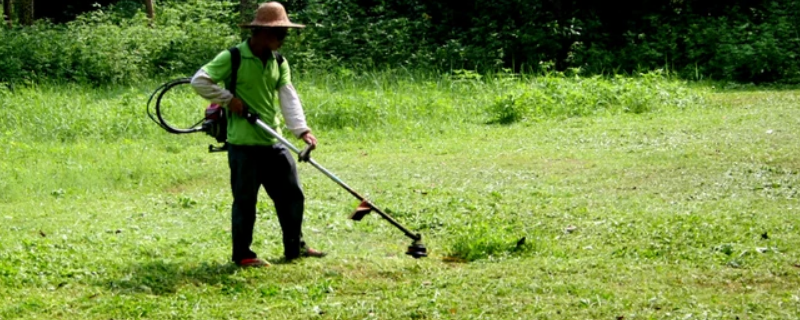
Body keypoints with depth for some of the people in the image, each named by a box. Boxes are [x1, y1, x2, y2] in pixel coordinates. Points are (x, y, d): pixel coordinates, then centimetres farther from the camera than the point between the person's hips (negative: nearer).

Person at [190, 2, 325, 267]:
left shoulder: (279, 63, 7)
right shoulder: (232, 58, -12)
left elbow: (289, 98, -4)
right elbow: (199, 81, -16)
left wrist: (302, 130, -18)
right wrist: (228, 99, -16)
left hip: (273, 142, 6)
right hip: (243, 143, -6)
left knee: (291, 194, 10)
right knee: (245, 200, 2)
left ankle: (295, 247, 23)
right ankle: (242, 255, 14)